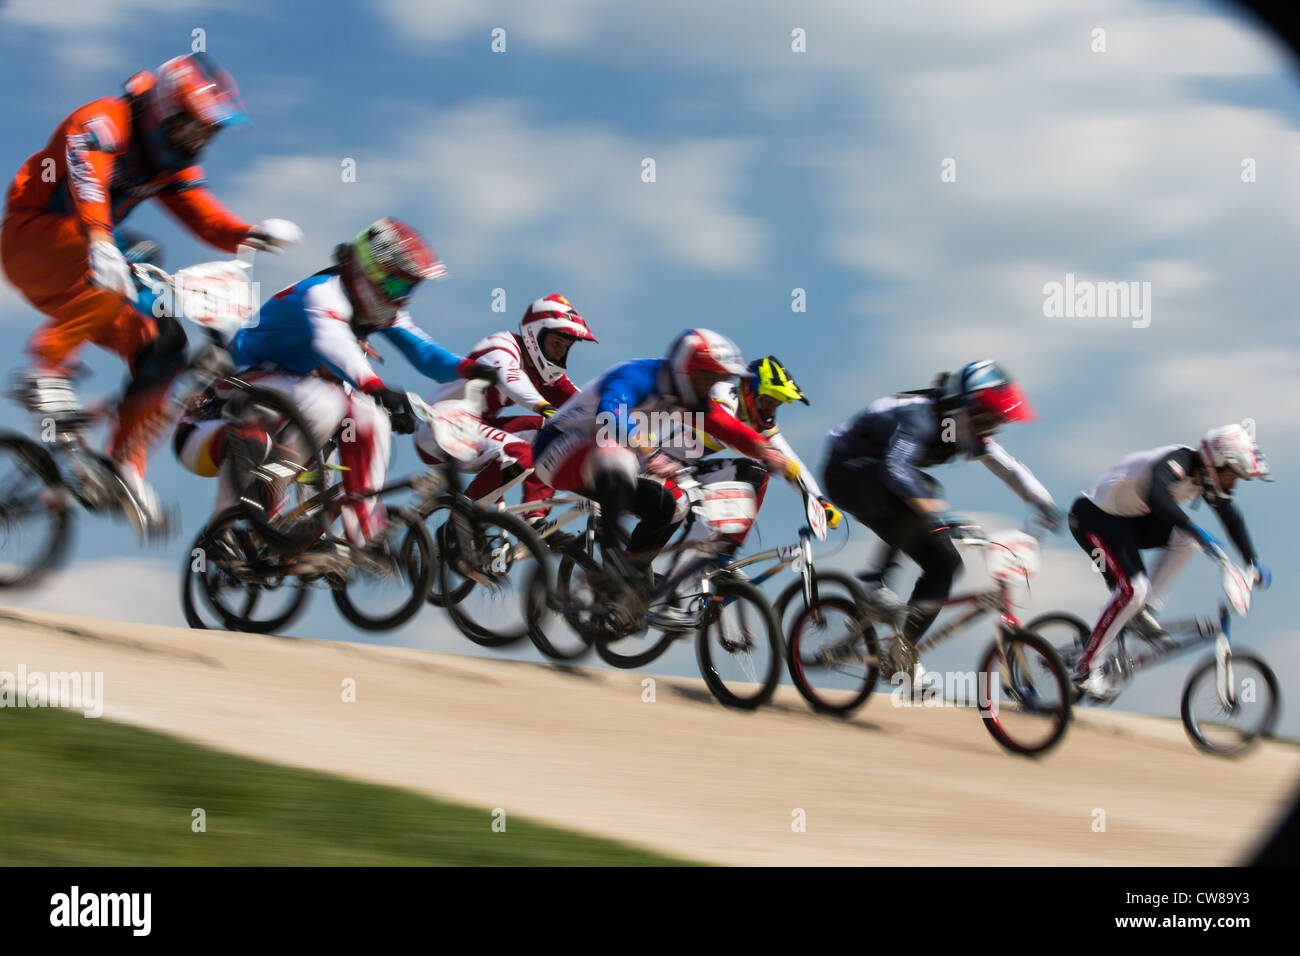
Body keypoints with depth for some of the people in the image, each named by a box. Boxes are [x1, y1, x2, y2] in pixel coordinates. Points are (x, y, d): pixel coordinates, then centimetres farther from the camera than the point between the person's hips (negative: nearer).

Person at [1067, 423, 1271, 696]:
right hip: (1095, 517, -9)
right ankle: (1086, 668, -12)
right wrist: (1195, 529, -51)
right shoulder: (1178, 461, -28)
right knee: (1132, 589, -22)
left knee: (1188, 538, -9)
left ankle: (1143, 611, 0)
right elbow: (1156, 495, -48)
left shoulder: (1205, 477, -2)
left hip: (1128, 519, 9)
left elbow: (1231, 517, 10)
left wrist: (1253, 562, 5)